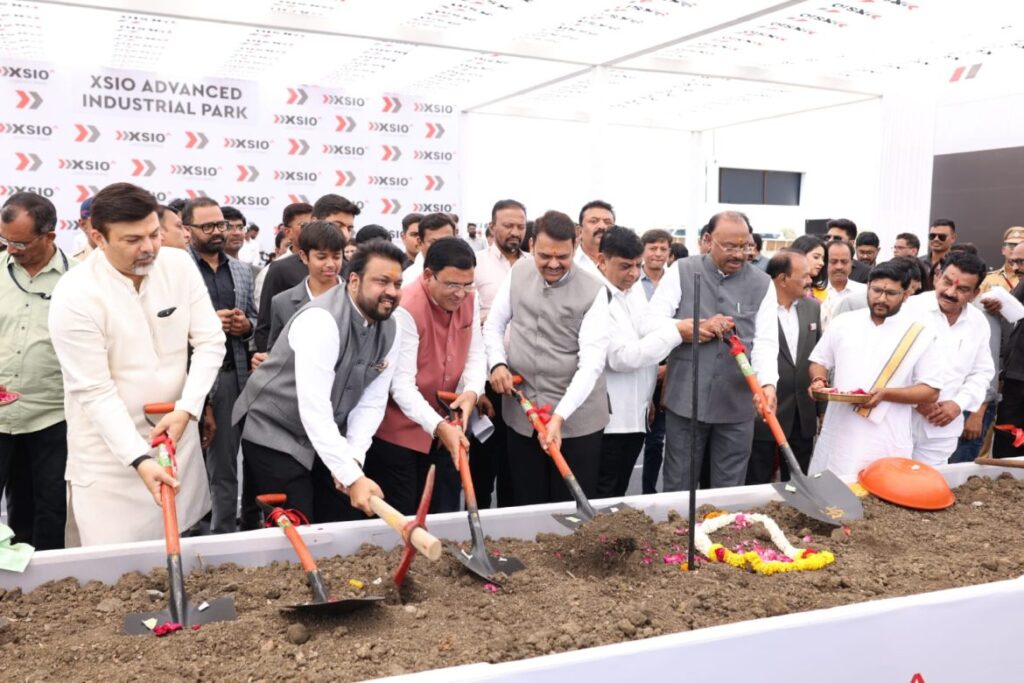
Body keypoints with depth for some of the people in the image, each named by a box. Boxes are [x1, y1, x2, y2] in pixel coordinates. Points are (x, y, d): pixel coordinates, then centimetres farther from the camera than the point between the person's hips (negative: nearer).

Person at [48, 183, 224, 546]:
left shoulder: (180, 265, -6)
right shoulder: (75, 295, -18)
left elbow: (210, 342, -3)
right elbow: (95, 392, -17)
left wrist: (186, 409, -16)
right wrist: (139, 459, -26)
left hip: (175, 429, 4)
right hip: (110, 448, -3)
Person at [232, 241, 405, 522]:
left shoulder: (389, 330, -4)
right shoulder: (322, 319, -27)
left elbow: (372, 402, -3)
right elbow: (313, 409, -33)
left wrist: (353, 458, -16)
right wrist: (353, 477, -35)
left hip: (329, 439, 7)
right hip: (274, 435, -7)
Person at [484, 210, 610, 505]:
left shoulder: (593, 291, -12)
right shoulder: (518, 272, 2)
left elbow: (592, 362, -17)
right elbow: (493, 324, 13)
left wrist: (560, 416, -26)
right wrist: (497, 363, -6)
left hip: (576, 418, -3)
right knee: (526, 505, 15)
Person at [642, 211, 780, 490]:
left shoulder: (762, 284, 4)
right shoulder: (682, 272, 2)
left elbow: (766, 341, -5)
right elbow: (649, 325, -4)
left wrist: (767, 384, -23)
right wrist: (698, 327, -12)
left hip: (737, 405, 1)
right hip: (685, 400, -1)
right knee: (677, 490, 11)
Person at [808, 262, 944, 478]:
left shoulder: (919, 335, -1)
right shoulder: (843, 322, 6)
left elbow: (931, 391, -2)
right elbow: (820, 361, 16)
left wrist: (885, 393, -16)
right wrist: (819, 380, -7)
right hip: (838, 434, 2)